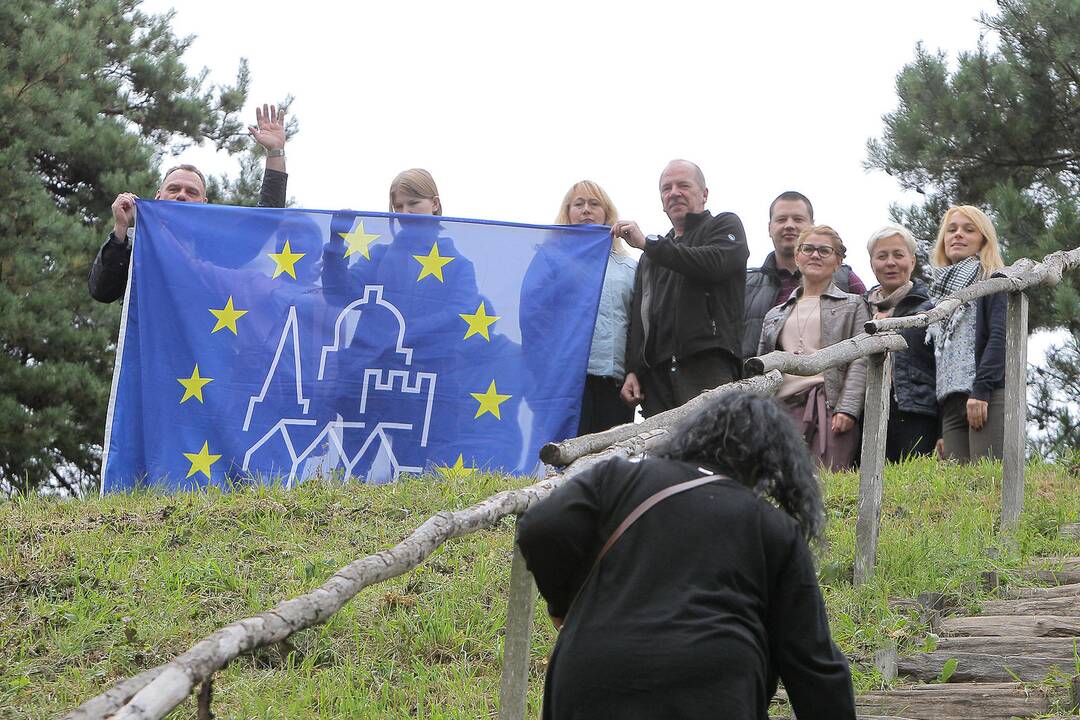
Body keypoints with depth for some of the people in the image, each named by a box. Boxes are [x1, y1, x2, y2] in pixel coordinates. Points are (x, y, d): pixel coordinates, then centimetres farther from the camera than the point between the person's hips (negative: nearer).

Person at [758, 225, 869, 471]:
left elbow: (860, 361, 2)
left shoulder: (852, 305, 14)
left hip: (829, 407, -4)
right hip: (783, 408, 4)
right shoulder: (776, 315, 26)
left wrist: (847, 409, -12)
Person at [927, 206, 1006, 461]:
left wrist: (981, 390, -21)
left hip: (990, 397, -7)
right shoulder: (942, 289, 27)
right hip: (952, 405, 7)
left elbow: (1000, 335, -10)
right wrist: (942, 431, 20)